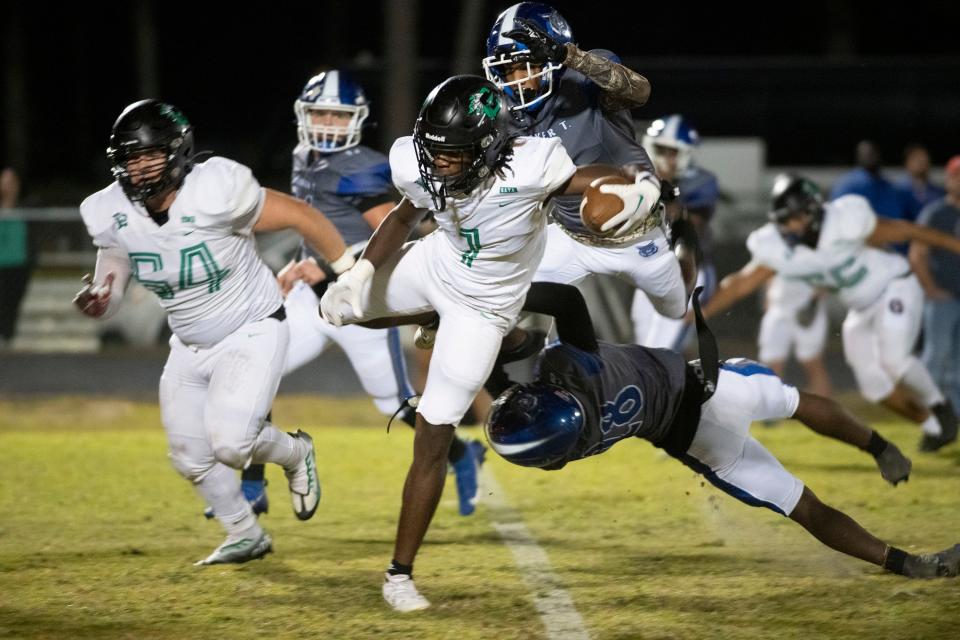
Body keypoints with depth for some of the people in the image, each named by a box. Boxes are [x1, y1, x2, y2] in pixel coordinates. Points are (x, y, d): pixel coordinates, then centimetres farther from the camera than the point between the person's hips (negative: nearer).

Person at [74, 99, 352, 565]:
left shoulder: (215, 192, -30)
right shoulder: (113, 215, -14)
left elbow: (298, 215, -18)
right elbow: (107, 294, -2)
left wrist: (350, 271, -7)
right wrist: (95, 301, -28)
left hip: (253, 332, -6)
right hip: (190, 346, 6)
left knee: (230, 441, -22)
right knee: (191, 457, 12)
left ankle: (294, 454, 13)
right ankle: (246, 536, 38)